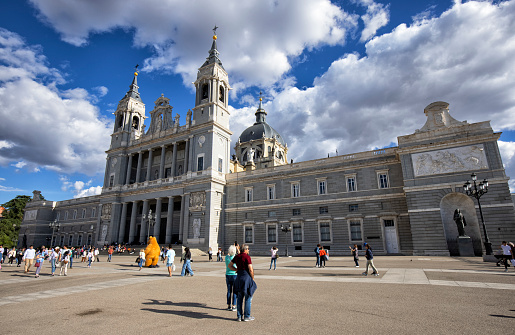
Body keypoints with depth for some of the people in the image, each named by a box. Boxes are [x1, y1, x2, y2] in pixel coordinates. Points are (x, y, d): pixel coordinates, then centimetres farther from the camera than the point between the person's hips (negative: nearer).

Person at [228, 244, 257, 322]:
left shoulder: (237, 256, 6)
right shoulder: (247, 257, -14)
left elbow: (229, 265, 13)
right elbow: (250, 269, -17)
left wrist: (237, 270, 11)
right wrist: (252, 278, -3)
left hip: (239, 277, 7)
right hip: (247, 277, -7)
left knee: (240, 298, 14)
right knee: (248, 298, 6)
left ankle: (239, 316, 18)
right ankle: (247, 316, 12)